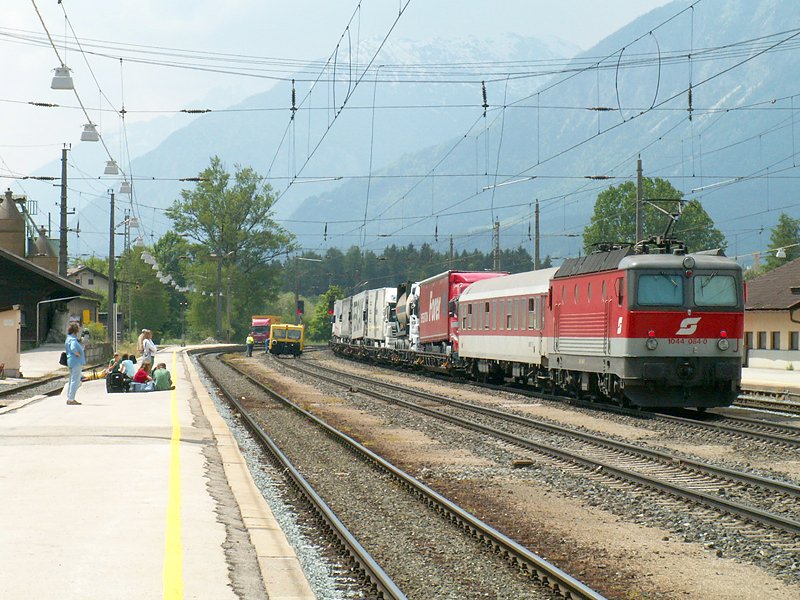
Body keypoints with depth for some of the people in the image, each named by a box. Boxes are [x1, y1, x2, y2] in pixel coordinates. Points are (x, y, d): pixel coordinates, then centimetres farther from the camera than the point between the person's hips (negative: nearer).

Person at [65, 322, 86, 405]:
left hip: (71, 361, 10)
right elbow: (73, 349, -33)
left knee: (71, 381, 16)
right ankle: (71, 399, -7)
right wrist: (78, 354, -17)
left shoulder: (68, 338, 15)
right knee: (75, 381, -7)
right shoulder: (73, 340, -16)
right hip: (76, 361, -10)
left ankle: (69, 398, 20)